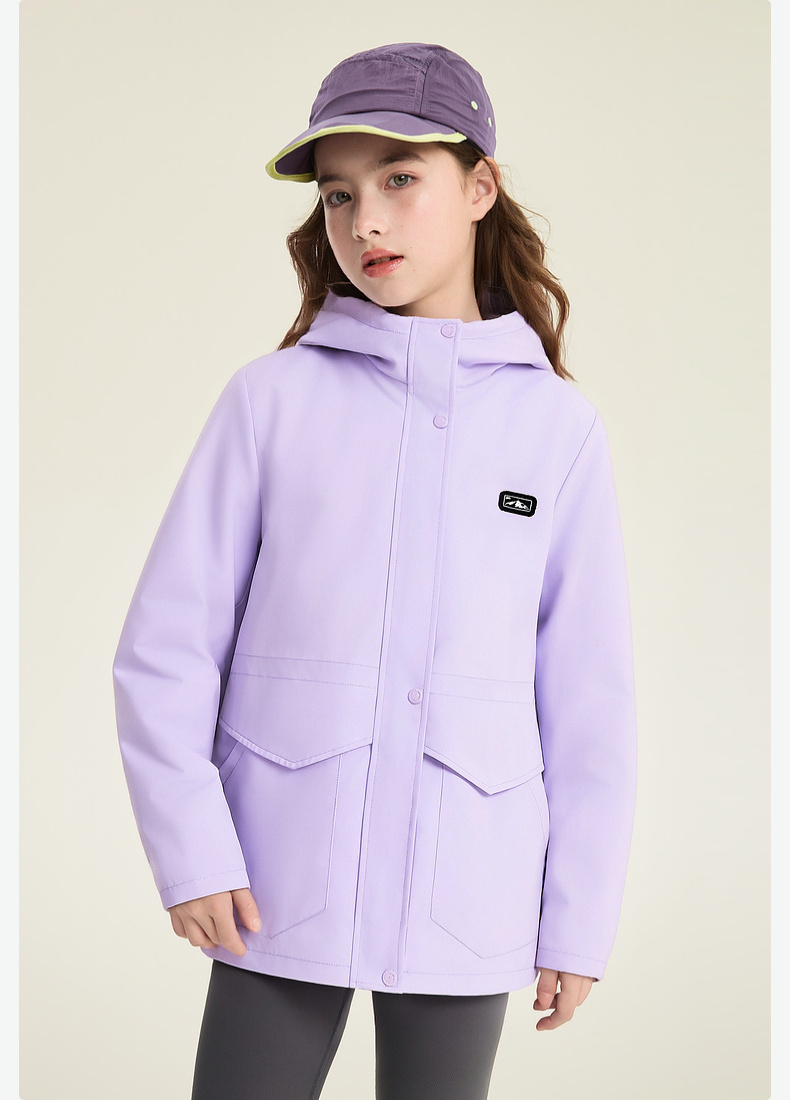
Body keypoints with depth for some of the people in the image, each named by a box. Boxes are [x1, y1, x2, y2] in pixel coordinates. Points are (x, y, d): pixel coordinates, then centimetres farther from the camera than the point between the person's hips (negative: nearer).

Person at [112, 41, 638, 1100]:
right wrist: (191, 853, -7)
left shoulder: (558, 426, 1)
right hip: (281, 891, 0)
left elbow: (588, 695, 3)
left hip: (465, 901, 1)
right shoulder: (273, 399, -1)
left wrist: (580, 922, 4)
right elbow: (166, 648, 0)